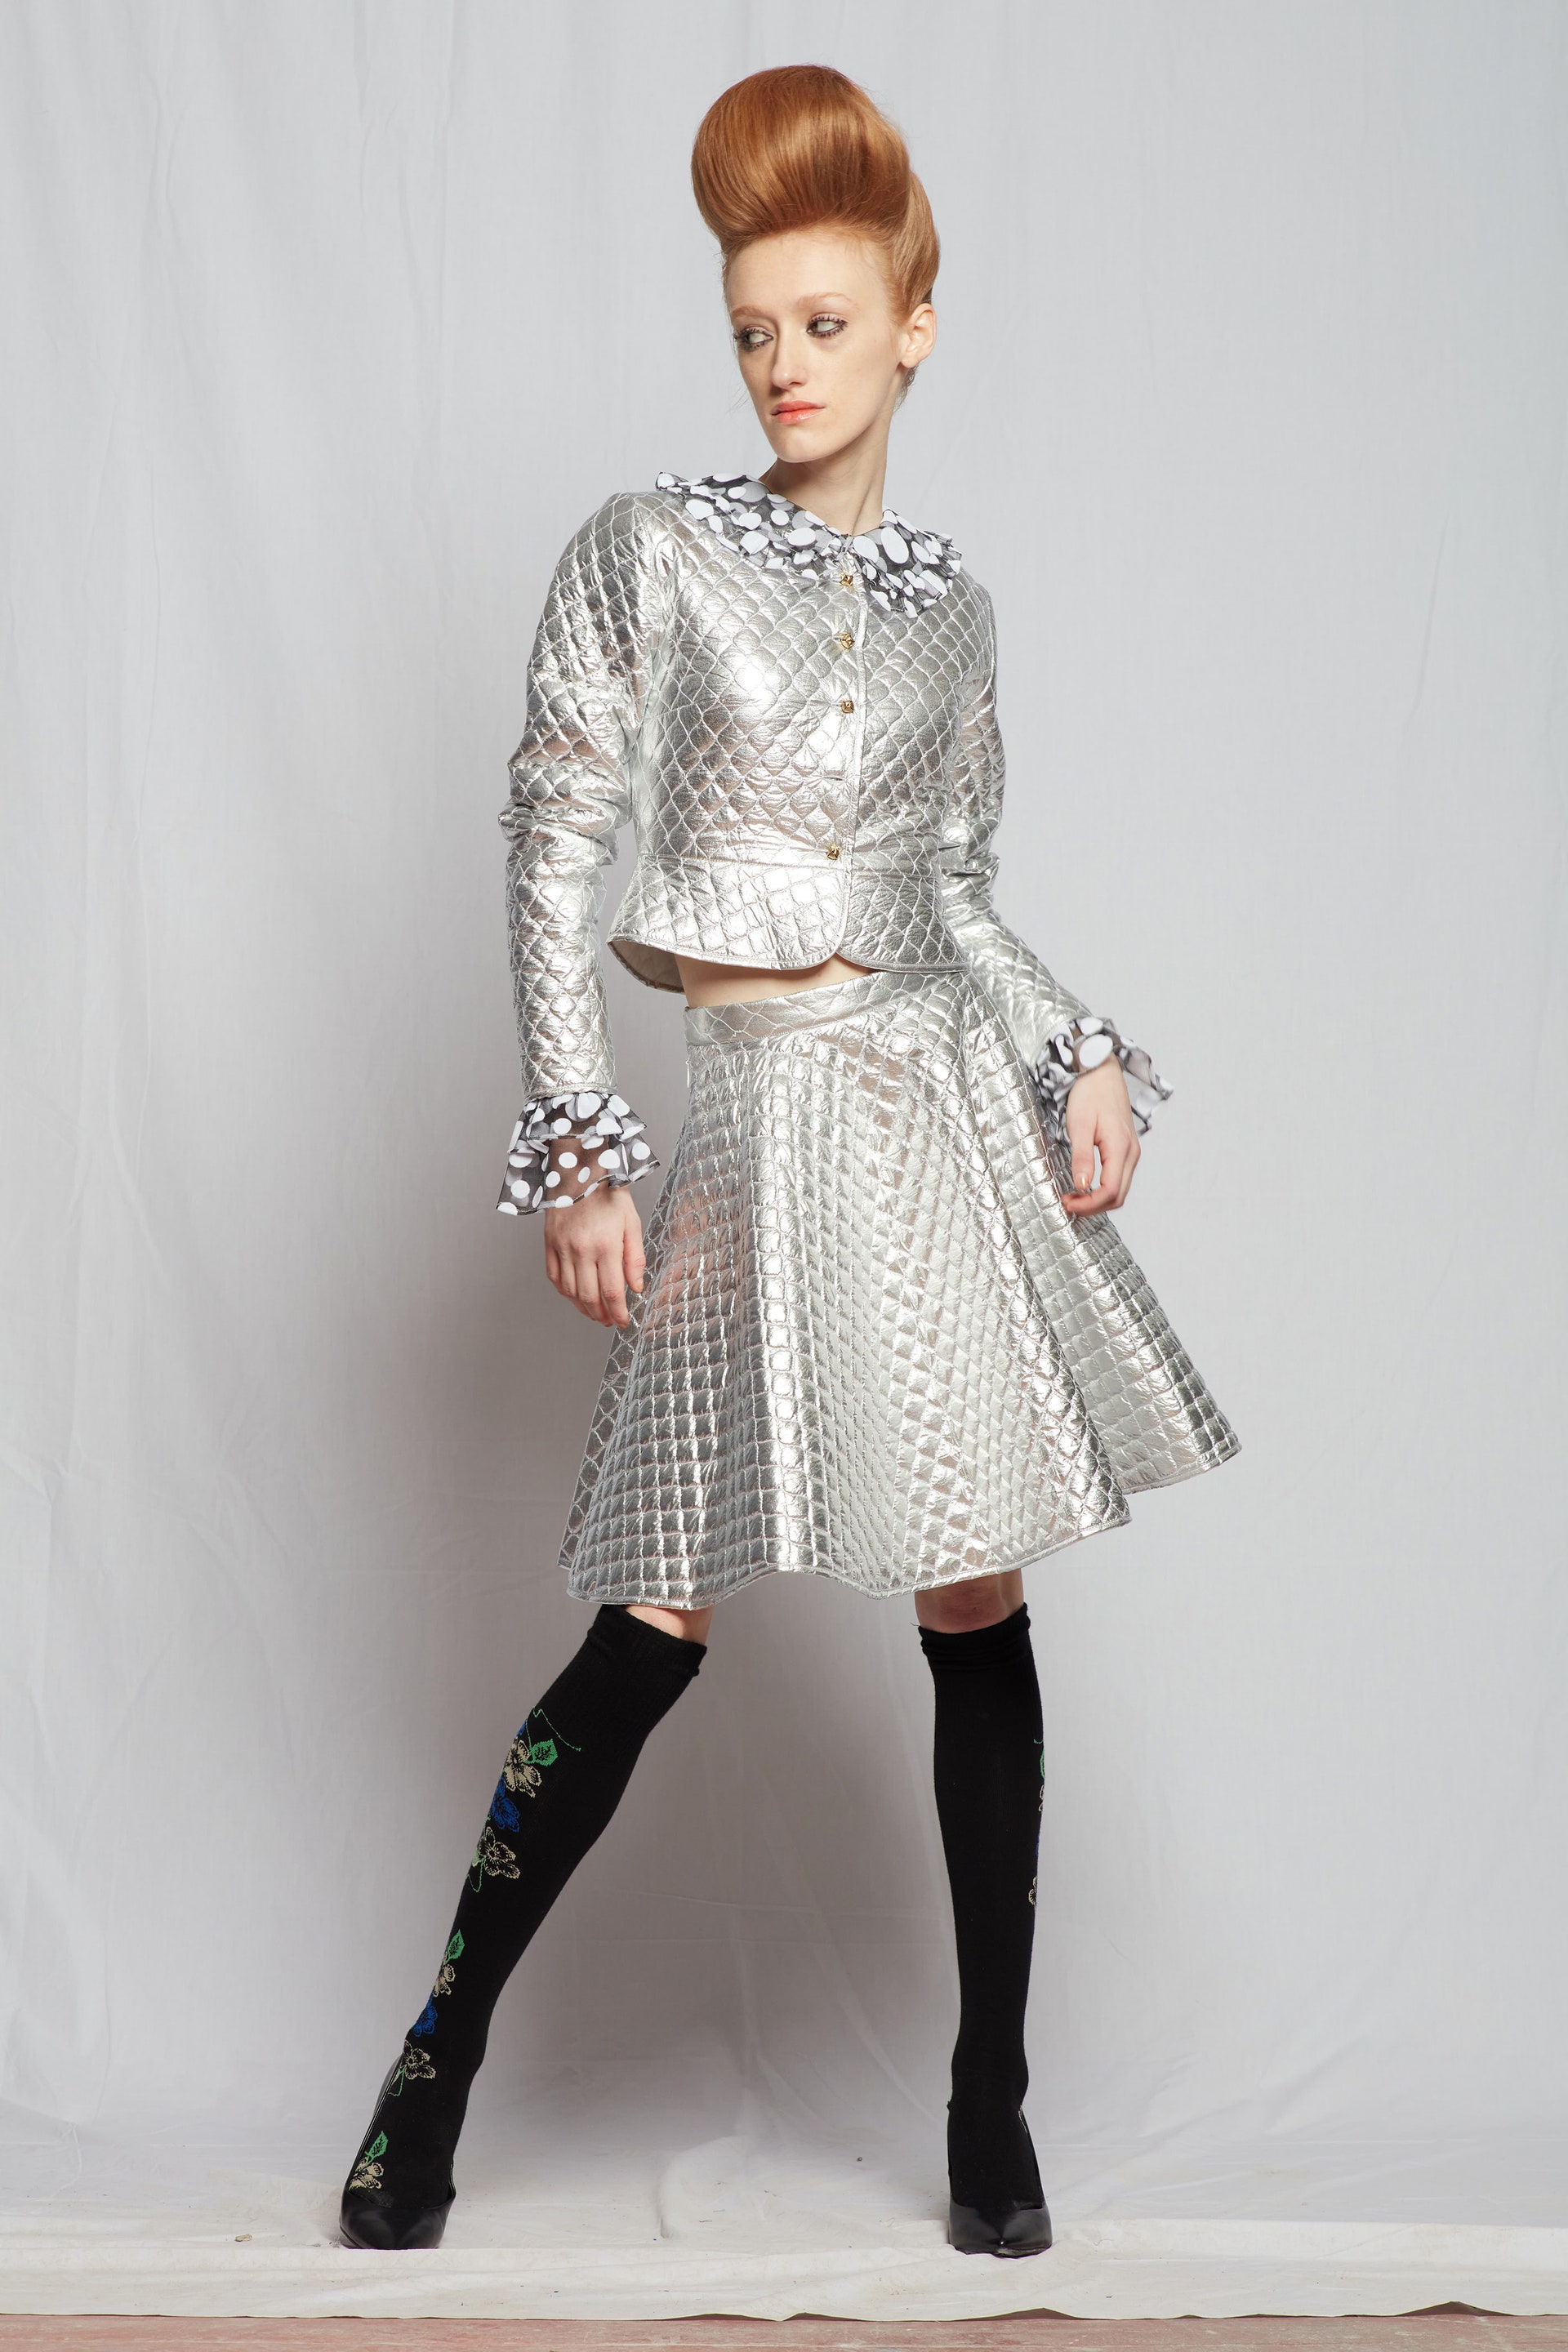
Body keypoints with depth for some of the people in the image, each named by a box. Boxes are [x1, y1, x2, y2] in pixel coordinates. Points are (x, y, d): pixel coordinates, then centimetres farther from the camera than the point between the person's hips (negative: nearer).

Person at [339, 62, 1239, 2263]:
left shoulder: (952, 606, 10)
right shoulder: (646, 550, -1)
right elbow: (553, 857, -5)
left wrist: (1082, 1060, 0)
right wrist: (579, 1154, -11)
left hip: (951, 1106, 4)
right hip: (761, 1118, -3)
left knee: (979, 1608, 4)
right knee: (658, 1623, -3)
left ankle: (994, 2100, 18)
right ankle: (434, 2073, 13)